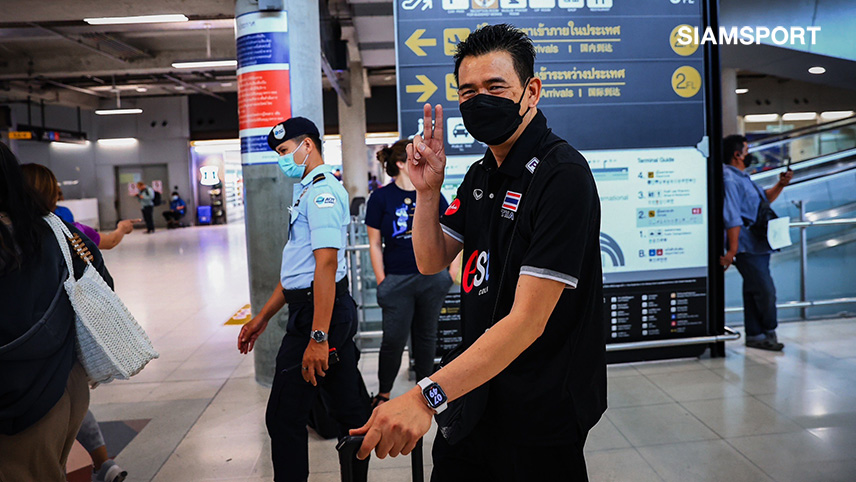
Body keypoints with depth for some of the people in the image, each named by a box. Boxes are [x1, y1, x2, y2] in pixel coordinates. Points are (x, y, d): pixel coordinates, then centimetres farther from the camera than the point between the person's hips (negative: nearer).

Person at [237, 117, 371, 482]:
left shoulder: (321, 191, -13)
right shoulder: (309, 190, 20)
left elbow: (326, 263, -23)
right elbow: (298, 267, 23)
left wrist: (318, 337, -27)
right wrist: (263, 316, 23)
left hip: (316, 313, -10)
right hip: (338, 312, 10)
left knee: (285, 417, -2)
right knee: (350, 410, 16)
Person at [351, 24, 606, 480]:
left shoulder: (562, 175, -22)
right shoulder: (480, 175, 6)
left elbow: (527, 320, -28)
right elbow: (431, 261, 10)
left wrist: (427, 396, -33)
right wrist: (427, 189, -6)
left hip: (540, 415, -7)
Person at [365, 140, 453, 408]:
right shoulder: (381, 197, -2)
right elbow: (375, 244, 0)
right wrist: (381, 280, -4)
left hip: (432, 277, 3)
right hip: (397, 280, -3)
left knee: (426, 335, 13)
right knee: (394, 339, -1)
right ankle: (383, 393, 20)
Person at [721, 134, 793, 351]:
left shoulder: (742, 177, 20)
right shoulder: (729, 180, -14)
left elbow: (765, 198, 33)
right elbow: (732, 218, -21)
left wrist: (780, 185, 15)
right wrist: (732, 249, -25)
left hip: (758, 245, 11)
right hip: (747, 247, -11)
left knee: (753, 291, 13)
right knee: (766, 291, -5)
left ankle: (754, 335, 20)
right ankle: (768, 332, 13)